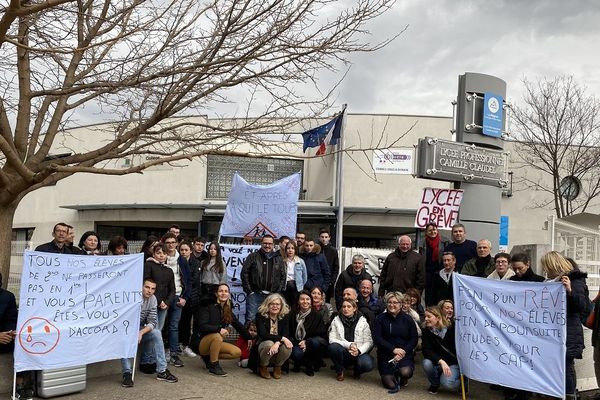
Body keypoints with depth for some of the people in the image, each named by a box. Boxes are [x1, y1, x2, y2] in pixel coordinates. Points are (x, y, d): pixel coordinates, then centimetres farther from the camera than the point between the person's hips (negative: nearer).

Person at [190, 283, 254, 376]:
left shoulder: (228, 312, 7)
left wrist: (250, 338, 12)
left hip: (214, 342, 6)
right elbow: (202, 326, -24)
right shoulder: (208, 307, -12)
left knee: (237, 352, -11)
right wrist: (219, 329, -36)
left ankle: (209, 357, 6)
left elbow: (239, 326, 14)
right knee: (217, 336, -36)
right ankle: (214, 366, -19)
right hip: (199, 342, -6)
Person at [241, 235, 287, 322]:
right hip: (255, 294, -2)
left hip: (272, 295, 3)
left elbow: (283, 276, 11)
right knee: (251, 318, -3)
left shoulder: (278, 259, 12)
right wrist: (249, 291, -7)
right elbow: (244, 273, -1)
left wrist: (278, 292, 0)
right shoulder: (253, 257, 4)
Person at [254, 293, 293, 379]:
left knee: (287, 347, -31)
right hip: (263, 346, -2)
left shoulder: (285, 316, -2)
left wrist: (278, 343, -35)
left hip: (279, 345, 2)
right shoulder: (260, 315, -9)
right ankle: (263, 367, -5)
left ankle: (277, 367, 1)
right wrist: (281, 338, -28)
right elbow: (263, 334, -20)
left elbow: (286, 335, -12)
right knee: (269, 344, -36)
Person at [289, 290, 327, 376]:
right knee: (297, 353, -34)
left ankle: (313, 364, -5)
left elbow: (321, 334, -5)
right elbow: (290, 334, 5)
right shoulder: (294, 316, 5)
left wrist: (306, 342, -17)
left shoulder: (317, 316, 0)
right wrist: (299, 343, -13)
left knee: (315, 342, -34)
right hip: (298, 344, 0)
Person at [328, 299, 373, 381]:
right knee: (332, 347, -32)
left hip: (358, 353, 0)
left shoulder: (363, 321, 0)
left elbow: (369, 341, -3)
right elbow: (332, 339, -8)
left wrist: (359, 351, -22)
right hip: (343, 353, 0)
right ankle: (339, 370, -2)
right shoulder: (336, 320, 1)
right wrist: (348, 345, -22)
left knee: (367, 365, -32)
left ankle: (357, 371, 8)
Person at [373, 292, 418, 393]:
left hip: (405, 354, 0)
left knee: (406, 372, -30)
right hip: (386, 355, 0)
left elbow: (414, 339, 0)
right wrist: (393, 349, -17)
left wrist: (403, 352, -15)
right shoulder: (380, 319, -2)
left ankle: (403, 378, 8)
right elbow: (377, 338, -8)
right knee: (391, 386, -9)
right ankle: (393, 375, 27)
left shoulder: (408, 319, 1)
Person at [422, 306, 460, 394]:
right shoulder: (426, 331, -8)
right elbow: (426, 351, -20)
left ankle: (461, 380, 6)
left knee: (446, 383, -30)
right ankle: (434, 383, 1)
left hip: (453, 363, -3)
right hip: (437, 363, 3)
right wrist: (441, 361, -34)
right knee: (427, 363, -30)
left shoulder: (452, 328, -14)